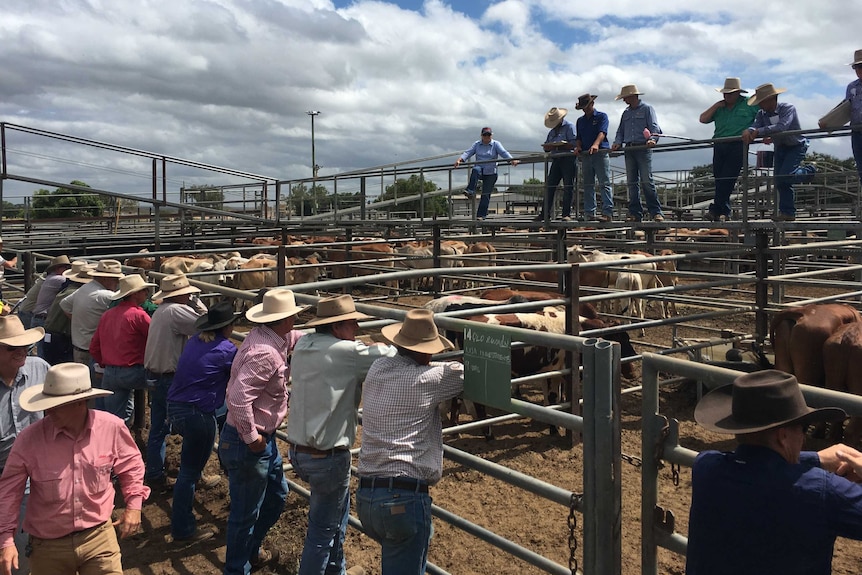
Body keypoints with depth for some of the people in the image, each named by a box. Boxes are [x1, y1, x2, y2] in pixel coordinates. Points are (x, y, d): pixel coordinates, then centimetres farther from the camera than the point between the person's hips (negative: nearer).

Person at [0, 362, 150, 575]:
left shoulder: (112, 427, -14)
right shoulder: (29, 440, -18)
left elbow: (130, 464, 6)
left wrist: (134, 504, 3)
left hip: (99, 536, 0)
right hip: (48, 546, 1)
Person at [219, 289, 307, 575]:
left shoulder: (267, 337, 1)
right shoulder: (265, 354, -28)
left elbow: (294, 337, 23)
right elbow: (239, 398, -36)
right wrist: (251, 437, -24)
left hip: (264, 439, 10)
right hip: (248, 444, -10)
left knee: (276, 496, 25)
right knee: (246, 512, 7)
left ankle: (251, 549, 45)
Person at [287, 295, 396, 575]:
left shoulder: (303, 345, 3)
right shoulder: (343, 352, -21)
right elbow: (393, 356, -16)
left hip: (298, 450, 9)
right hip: (327, 457, -9)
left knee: (338, 508, 27)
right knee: (323, 529, 7)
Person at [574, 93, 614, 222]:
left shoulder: (602, 116, 3)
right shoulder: (580, 121, 19)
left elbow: (602, 133, -12)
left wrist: (596, 145, -30)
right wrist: (578, 147, -5)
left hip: (601, 153, -5)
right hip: (585, 155, 5)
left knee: (605, 184, -9)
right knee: (588, 185, 5)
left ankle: (608, 212, -13)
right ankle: (589, 213, 7)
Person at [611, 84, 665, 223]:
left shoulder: (647, 109, 5)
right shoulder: (626, 113, 21)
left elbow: (654, 127, -4)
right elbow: (620, 131, 20)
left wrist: (653, 139, -23)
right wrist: (617, 142, 1)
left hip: (643, 148, -6)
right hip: (629, 149, 6)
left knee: (646, 181, -12)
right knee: (632, 183, 3)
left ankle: (656, 212, -9)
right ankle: (635, 213, 6)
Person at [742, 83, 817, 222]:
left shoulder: (788, 108, -23)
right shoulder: (762, 113, -6)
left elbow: (782, 127, -40)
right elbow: (756, 125, -22)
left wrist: (759, 131, -47)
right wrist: (748, 131, -47)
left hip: (796, 146, -6)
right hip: (780, 147, 6)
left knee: (785, 176, -22)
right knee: (779, 181, 3)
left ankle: (809, 171, 9)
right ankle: (788, 212, 13)